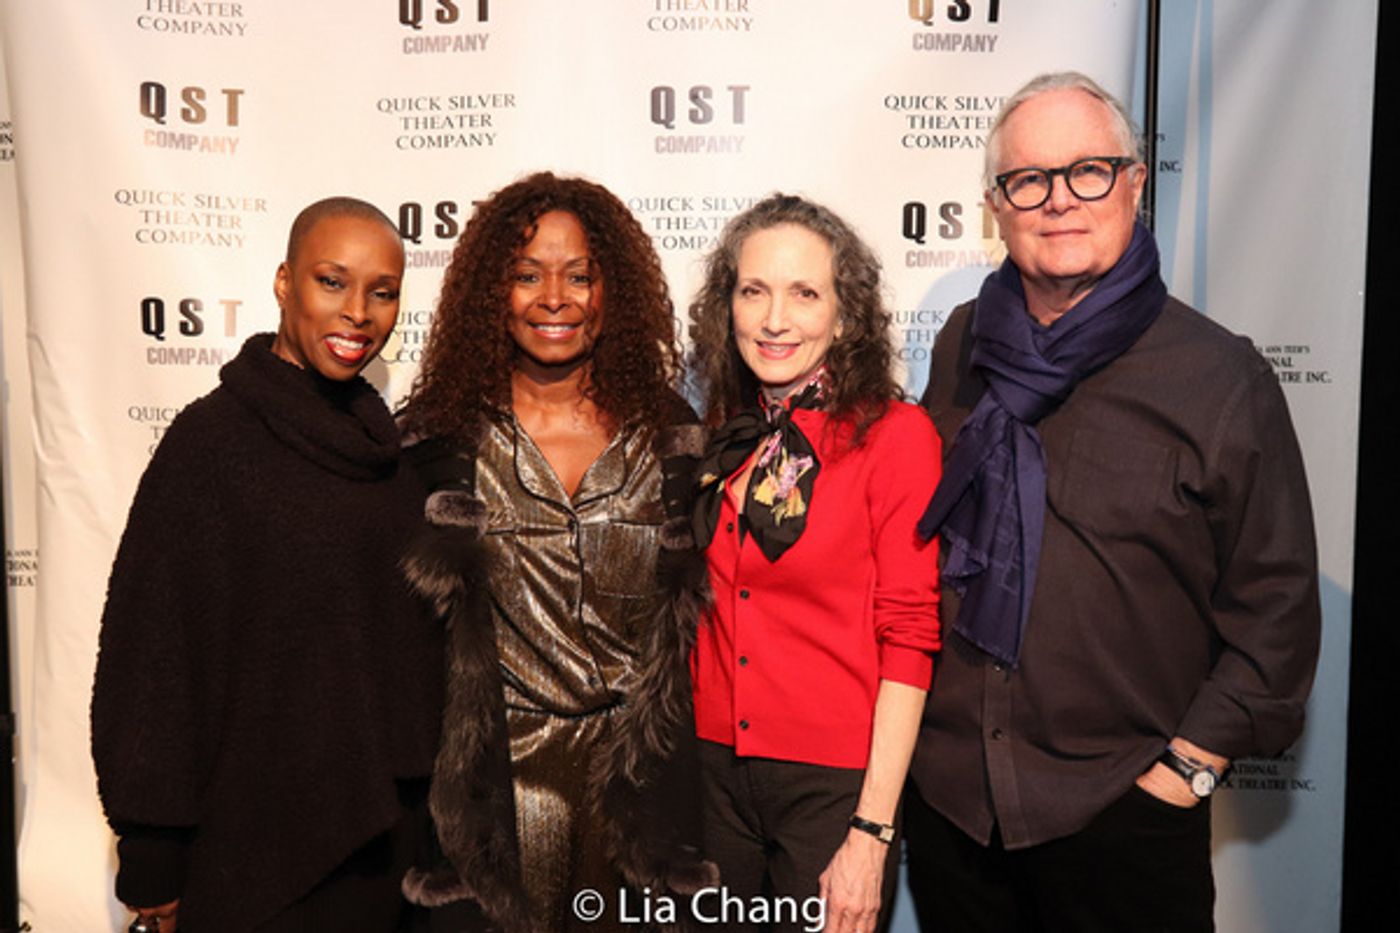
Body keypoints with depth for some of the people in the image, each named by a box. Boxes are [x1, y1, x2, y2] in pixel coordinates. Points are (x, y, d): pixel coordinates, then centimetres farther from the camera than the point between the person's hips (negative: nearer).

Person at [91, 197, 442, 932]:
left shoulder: (384, 443, 3)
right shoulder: (214, 437, -14)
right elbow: (153, 647, -12)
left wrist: (418, 786, 10)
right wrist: (153, 866, -10)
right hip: (256, 832, -5)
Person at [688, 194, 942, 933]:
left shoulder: (894, 435, -10)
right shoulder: (725, 437, 4)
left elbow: (908, 639, -12)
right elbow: (707, 615, 9)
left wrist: (873, 830, -13)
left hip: (833, 784, -4)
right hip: (715, 768, 5)